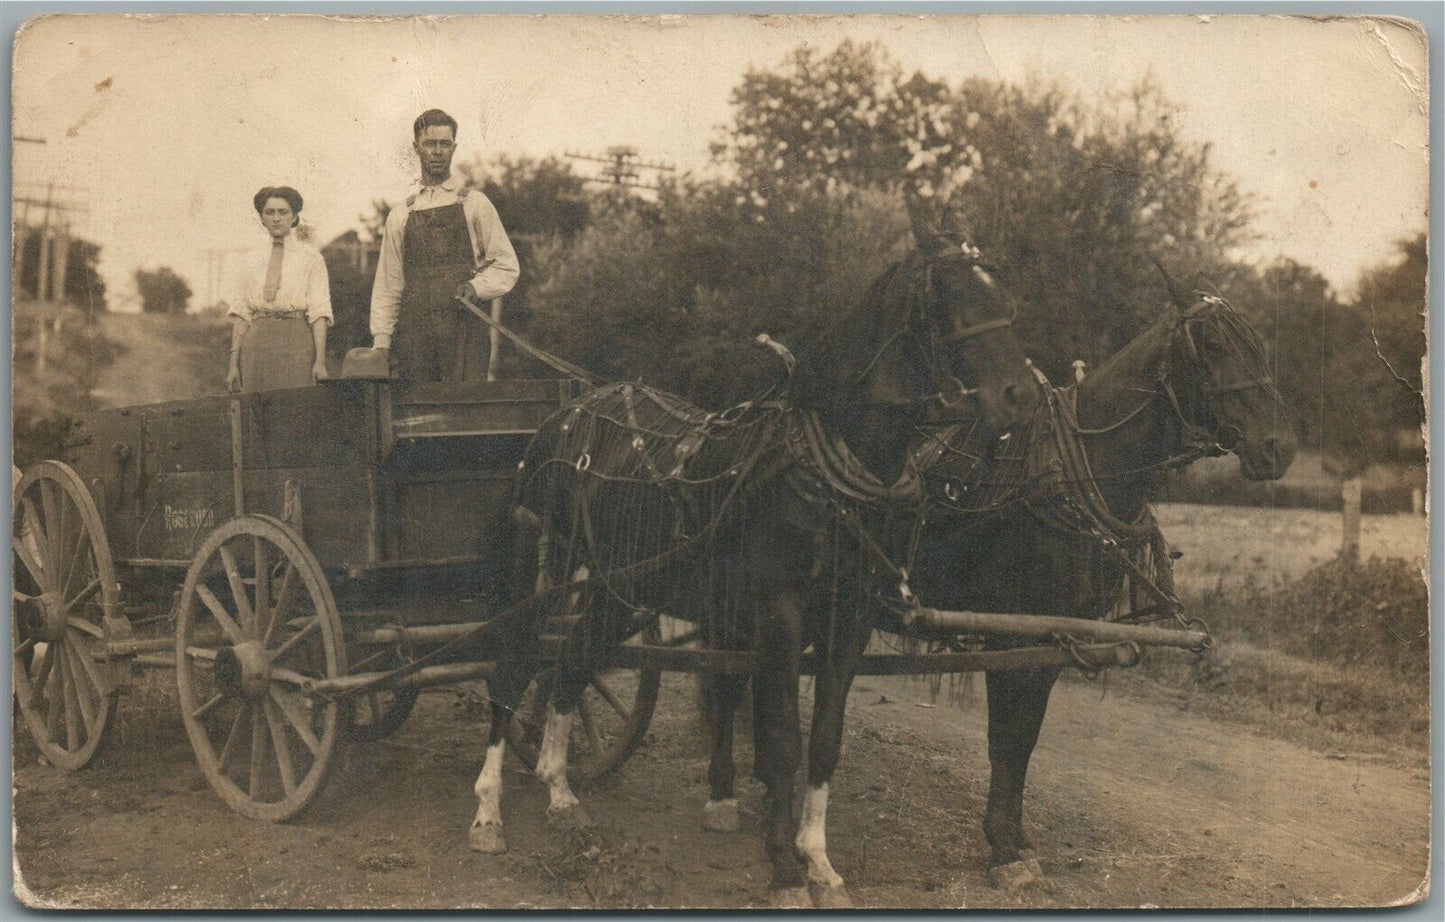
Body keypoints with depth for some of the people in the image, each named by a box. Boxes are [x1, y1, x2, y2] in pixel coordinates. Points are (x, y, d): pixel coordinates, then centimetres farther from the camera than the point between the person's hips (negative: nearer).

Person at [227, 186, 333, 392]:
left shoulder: (310, 256, 6)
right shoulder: (250, 261, 14)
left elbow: (319, 312, -2)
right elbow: (241, 314, 11)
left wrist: (320, 360, -12)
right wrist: (233, 362, 2)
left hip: (296, 344, -2)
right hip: (257, 344, 2)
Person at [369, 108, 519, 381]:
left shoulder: (474, 204, 9)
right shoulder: (400, 215, 16)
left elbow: (507, 266, 9)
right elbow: (387, 284, 16)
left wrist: (476, 287, -10)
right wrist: (381, 340, 7)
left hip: (463, 327, -2)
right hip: (413, 330, 2)